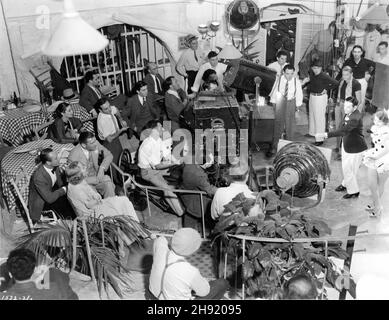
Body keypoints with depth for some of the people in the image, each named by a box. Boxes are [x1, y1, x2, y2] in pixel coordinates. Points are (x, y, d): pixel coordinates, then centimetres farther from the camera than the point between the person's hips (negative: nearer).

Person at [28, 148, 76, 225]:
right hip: (41, 202, -6)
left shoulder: (55, 166, -17)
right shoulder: (38, 177, -37)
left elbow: (60, 183, 1)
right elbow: (49, 198, -30)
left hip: (51, 190, 7)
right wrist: (63, 190, -19)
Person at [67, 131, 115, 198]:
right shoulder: (73, 156, -23)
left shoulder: (95, 144, -11)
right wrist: (97, 179, -25)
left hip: (96, 176, 3)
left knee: (108, 184, -27)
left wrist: (102, 168, -14)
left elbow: (109, 155, 3)